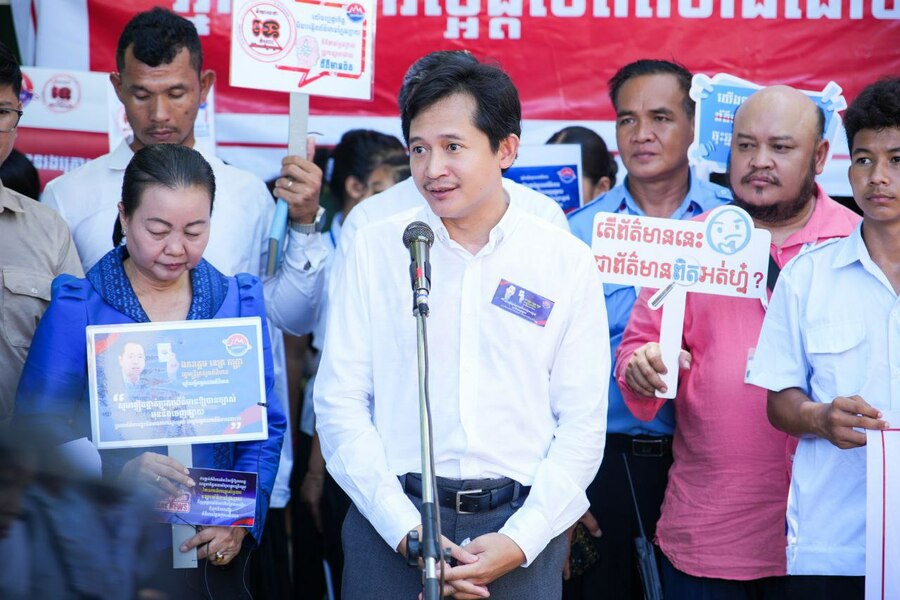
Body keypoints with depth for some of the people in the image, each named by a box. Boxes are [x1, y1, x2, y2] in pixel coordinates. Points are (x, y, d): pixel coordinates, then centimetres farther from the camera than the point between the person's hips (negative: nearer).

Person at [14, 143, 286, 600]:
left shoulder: (239, 302, 6)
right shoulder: (76, 306, -3)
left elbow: (266, 425, 5)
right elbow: (37, 422, -9)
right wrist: (119, 469, -26)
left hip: (212, 548, 2)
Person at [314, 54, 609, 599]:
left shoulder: (567, 263, 3)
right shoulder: (377, 248, 3)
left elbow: (583, 422, 1)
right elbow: (340, 402, 0)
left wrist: (520, 539, -10)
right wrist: (404, 528, -10)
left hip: (520, 523, 0)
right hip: (392, 516, 0)